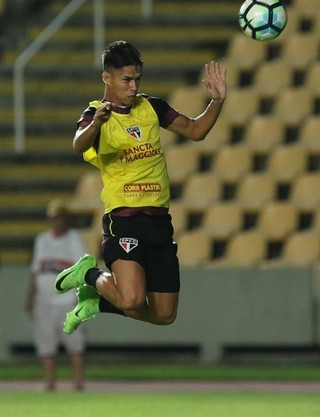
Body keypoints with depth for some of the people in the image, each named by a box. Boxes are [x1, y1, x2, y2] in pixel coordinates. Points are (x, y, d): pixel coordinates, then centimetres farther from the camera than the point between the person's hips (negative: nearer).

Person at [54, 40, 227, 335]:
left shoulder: (152, 107, 11)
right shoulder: (96, 115, -7)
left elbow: (195, 131, 17)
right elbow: (80, 144, -28)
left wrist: (217, 101, 0)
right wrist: (95, 124, -51)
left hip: (159, 219, 6)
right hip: (123, 219, -6)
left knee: (164, 316, 7)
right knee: (131, 300, -26)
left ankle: (97, 302, 31)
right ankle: (90, 275, 6)